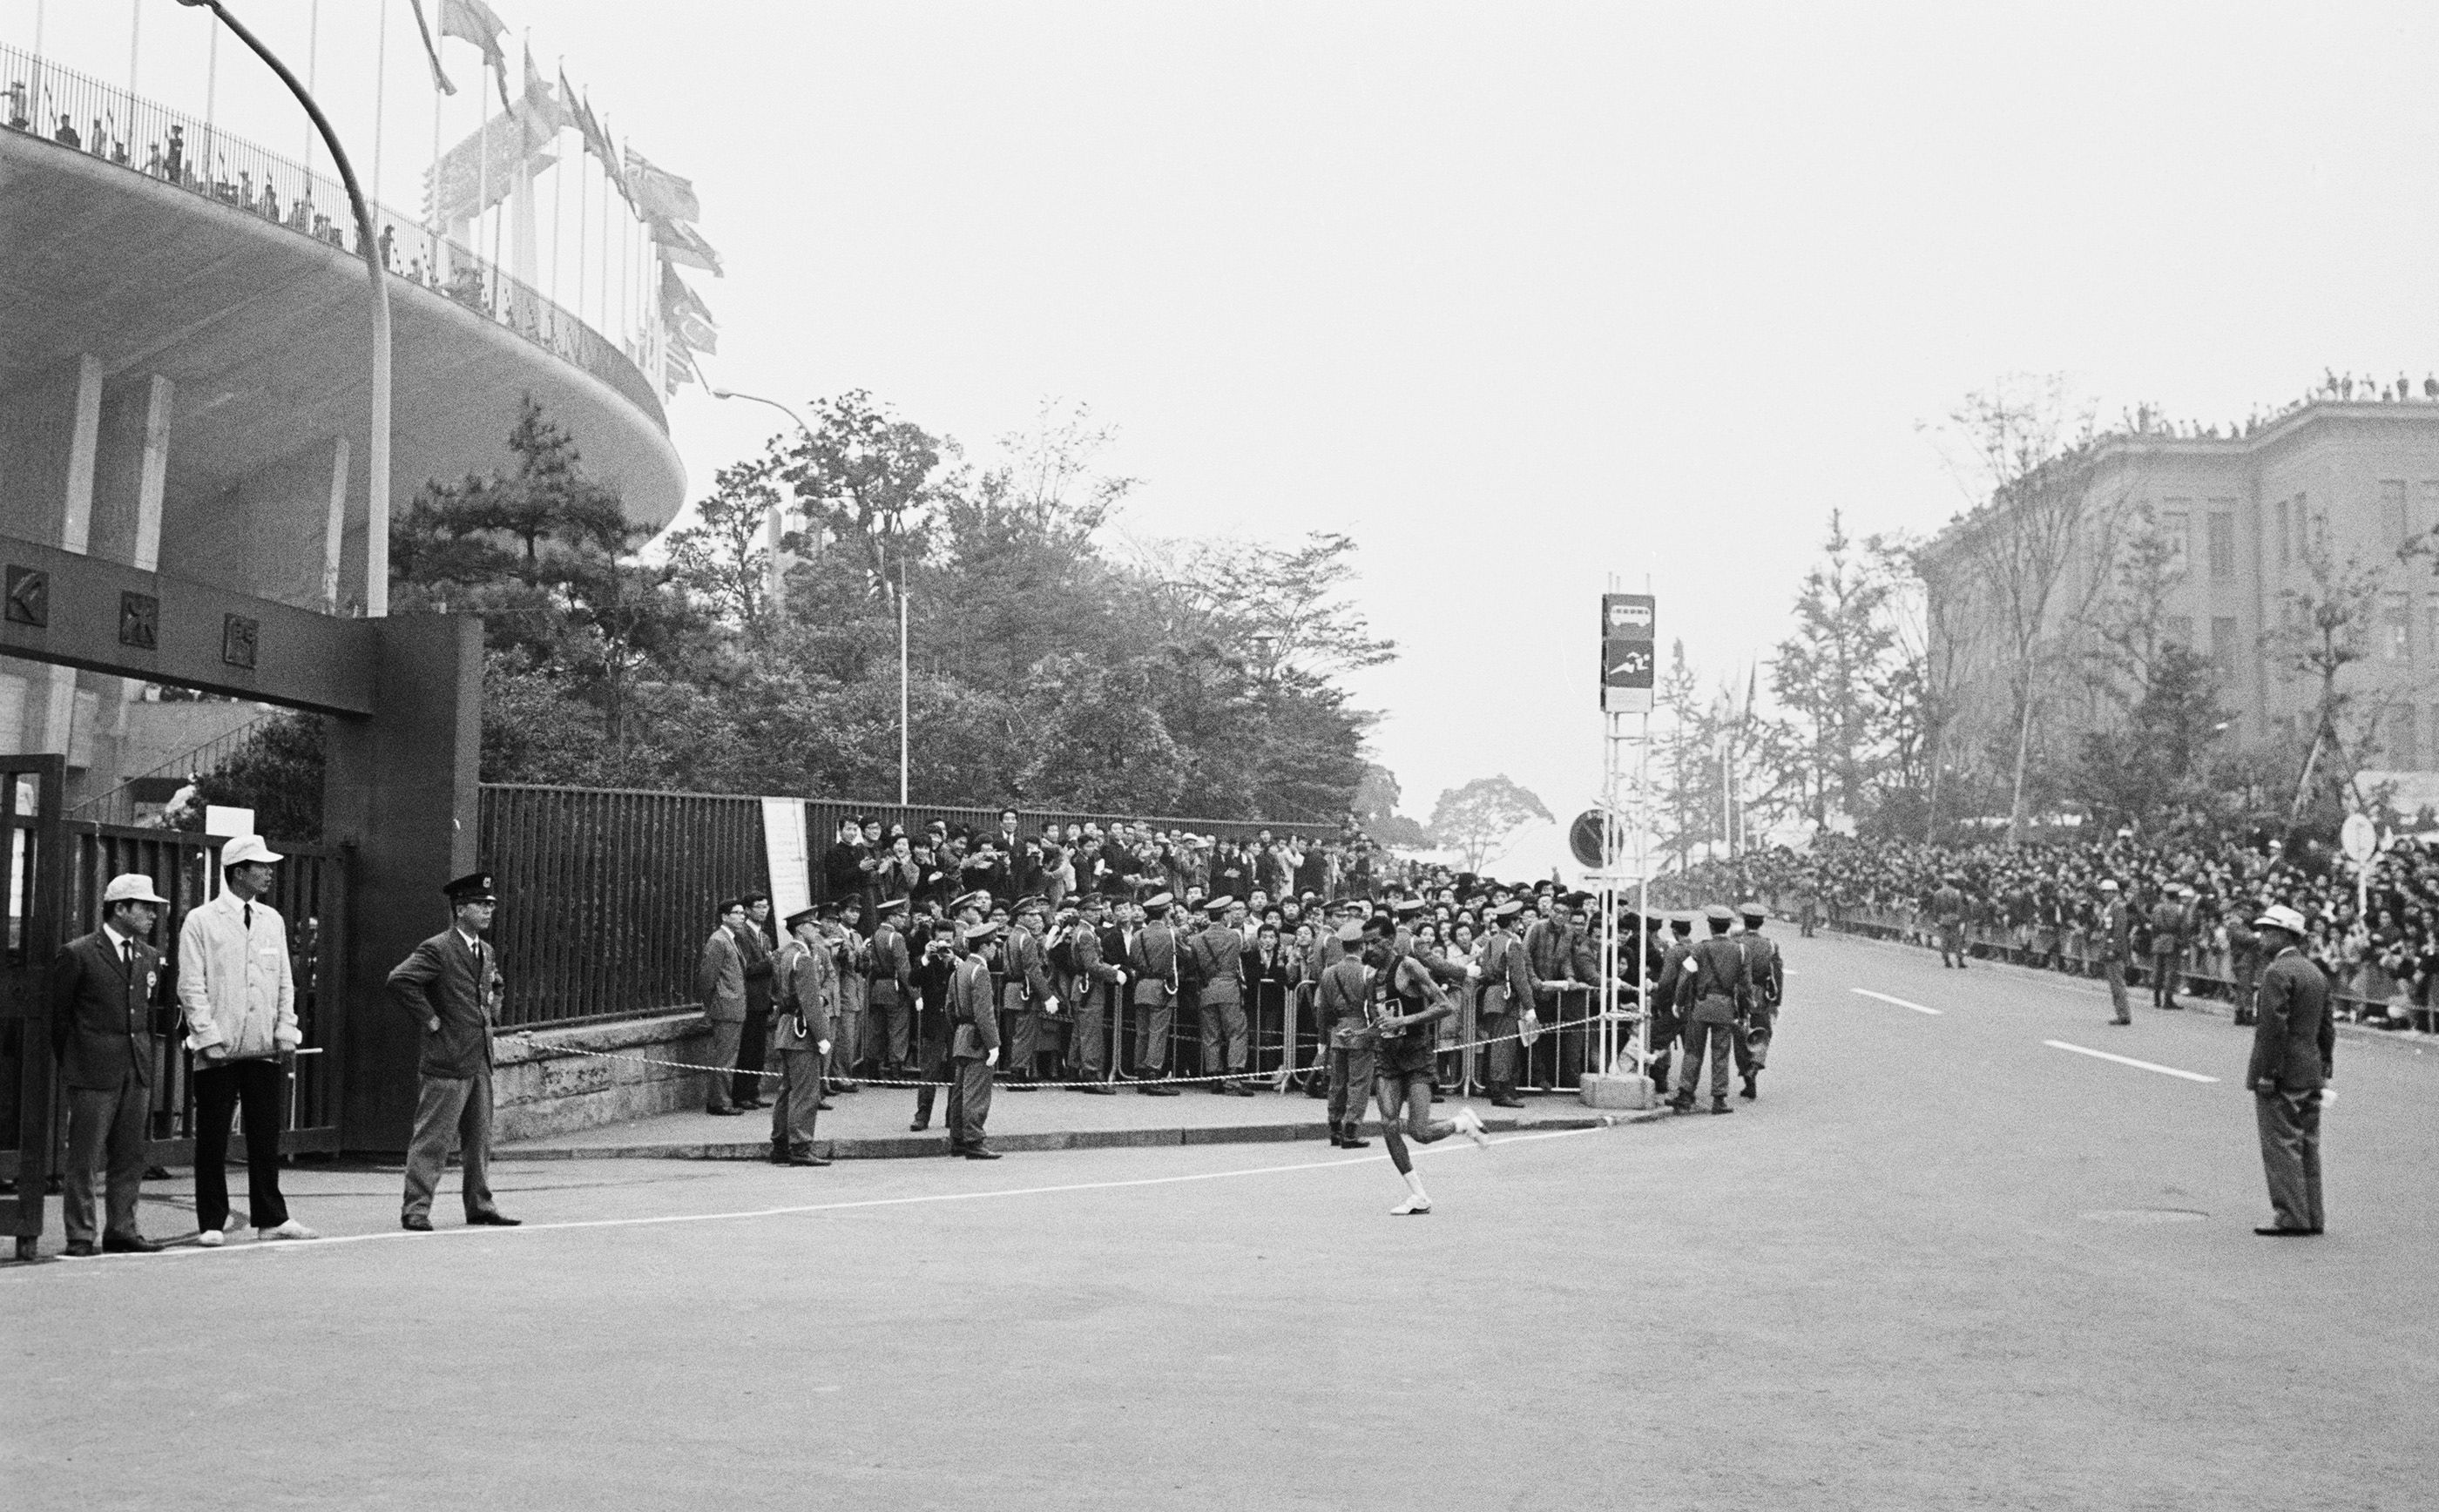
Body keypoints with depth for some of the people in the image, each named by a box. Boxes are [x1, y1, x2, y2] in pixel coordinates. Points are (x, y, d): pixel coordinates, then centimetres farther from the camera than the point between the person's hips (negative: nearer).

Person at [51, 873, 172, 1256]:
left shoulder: (150, 957, 13)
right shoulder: (78, 954, -6)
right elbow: (57, 1016, 0)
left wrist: (145, 1062, 15)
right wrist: (70, 1064, 3)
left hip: (137, 1071, 6)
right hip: (93, 1071, -6)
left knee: (130, 1156, 8)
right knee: (84, 1158, -2)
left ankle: (121, 1229, 15)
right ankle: (80, 1236, 3)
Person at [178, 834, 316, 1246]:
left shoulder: (272, 921, 13)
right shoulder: (201, 921, -1)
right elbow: (191, 987, -5)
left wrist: (286, 1034, 3)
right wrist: (210, 1038, -13)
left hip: (265, 1050, 4)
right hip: (218, 1053, -4)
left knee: (266, 1137, 7)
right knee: (212, 1140, 2)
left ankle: (271, 1219, 14)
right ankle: (211, 1223, 9)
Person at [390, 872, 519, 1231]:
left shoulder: (486, 952, 15)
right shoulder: (437, 950, -11)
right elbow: (399, 980, -23)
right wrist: (430, 1019, -17)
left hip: (480, 1060, 8)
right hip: (447, 1060, -8)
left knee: (479, 1138, 12)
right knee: (432, 1139, -4)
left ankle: (480, 1205, 20)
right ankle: (416, 1209, 1)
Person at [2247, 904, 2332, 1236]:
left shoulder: (2278, 973, -15)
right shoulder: (2316, 973, 14)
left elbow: (2274, 1027, -21)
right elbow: (2327, 1028, 17)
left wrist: (2266, 1073, -19)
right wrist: (2325, 1068, 20)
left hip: (2281, 1074, -9)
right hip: (2311, 1075, 9)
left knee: (2281, 1147, -4)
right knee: (2307, 1146, 12)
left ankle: (2292, 1217, -4)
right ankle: (2312, 1217, 16)